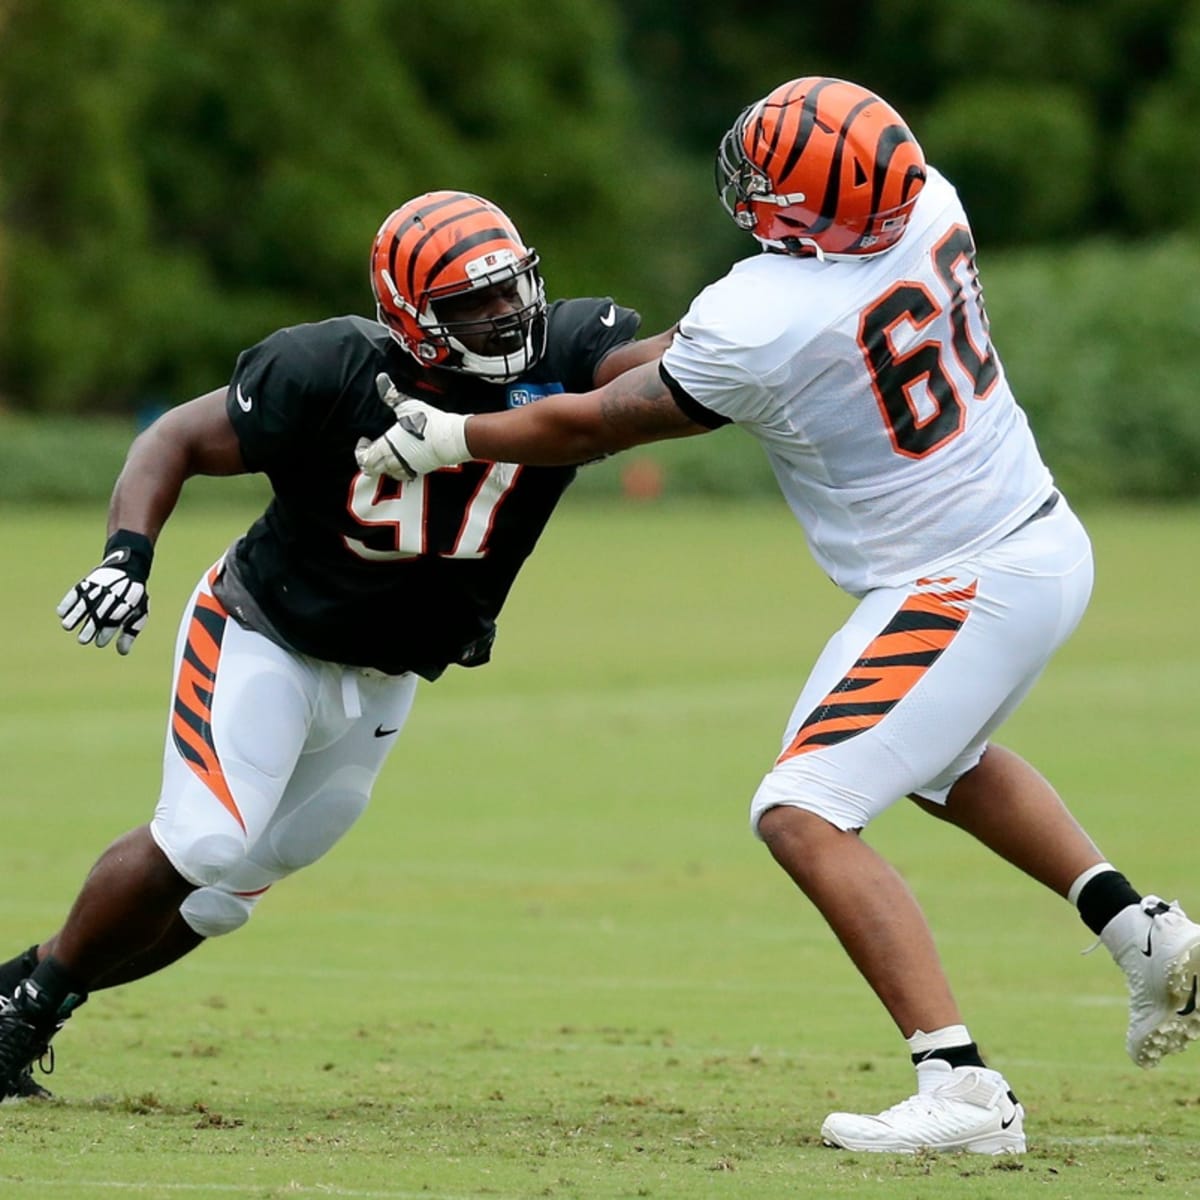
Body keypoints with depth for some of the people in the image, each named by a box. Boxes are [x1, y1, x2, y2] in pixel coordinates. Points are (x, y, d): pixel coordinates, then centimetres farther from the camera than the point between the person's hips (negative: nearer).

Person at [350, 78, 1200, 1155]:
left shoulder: (759, 327, -26)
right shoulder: (931, 206, -7)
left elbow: (595, 426, -9)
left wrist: (447, 438, 5)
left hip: (962, 594, -9)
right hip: (1048, 539, 9)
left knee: (804, 815, -9)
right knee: (942, 757, 33)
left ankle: (962, 1088, -17)